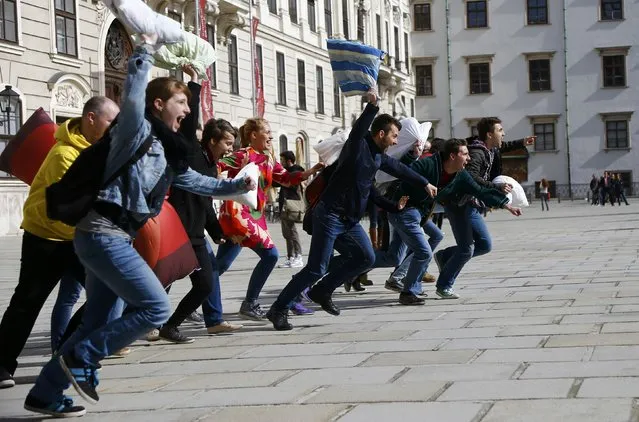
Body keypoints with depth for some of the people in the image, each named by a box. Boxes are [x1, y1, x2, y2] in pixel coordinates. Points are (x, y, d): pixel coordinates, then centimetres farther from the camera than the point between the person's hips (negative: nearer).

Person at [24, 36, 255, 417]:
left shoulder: (165, 150, 17)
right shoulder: (137, 129, -7)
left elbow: (193, 181, 28)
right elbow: (133, 95, -26)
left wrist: (237, 186, 24)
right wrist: (146, 51, -16)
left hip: (116, 237, 10)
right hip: (103, 233, -10)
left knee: (98, 322, 12)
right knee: (156, 307, -12)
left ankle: (45, 394, 19)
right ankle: (81, 358, -1)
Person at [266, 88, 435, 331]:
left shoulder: (378, 156, 15)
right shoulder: (358, 147, -10)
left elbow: (399, 169, 31)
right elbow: (358, 130, -33)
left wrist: (425, 184, 42)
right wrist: (372, 107, -45)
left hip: (350, 221, 9)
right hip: (330, 216, -9)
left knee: (366, 258, 3)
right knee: (316, 269, -10)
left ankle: (322, 291, 16)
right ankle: (278, 309, -1)